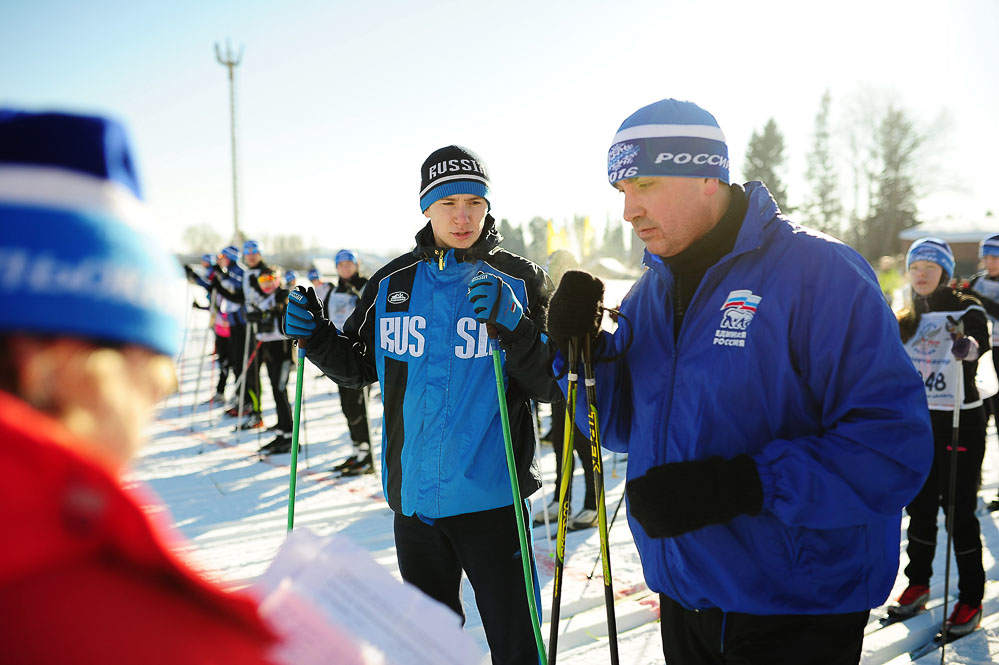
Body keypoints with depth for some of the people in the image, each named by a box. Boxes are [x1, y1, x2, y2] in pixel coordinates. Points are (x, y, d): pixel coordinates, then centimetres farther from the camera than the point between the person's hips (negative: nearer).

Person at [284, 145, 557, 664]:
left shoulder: (517, 282, -5)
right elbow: (359, 367, 14)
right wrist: (316, 336, -4)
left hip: (489, 494, -3)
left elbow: (548, 386, -10)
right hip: (413, 495, 4)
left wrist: (513, 325, -26)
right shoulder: (392, 284, 4)